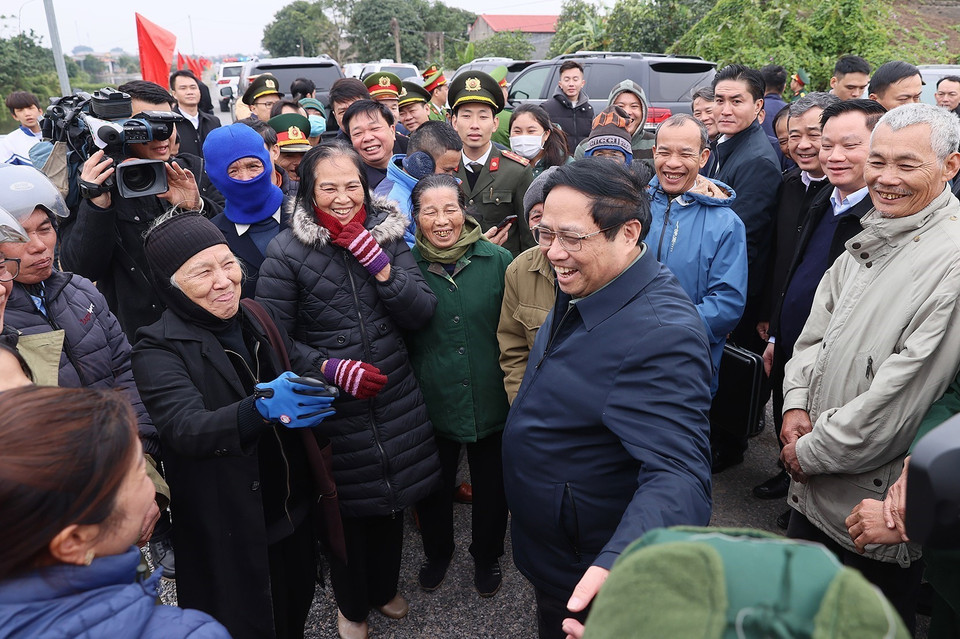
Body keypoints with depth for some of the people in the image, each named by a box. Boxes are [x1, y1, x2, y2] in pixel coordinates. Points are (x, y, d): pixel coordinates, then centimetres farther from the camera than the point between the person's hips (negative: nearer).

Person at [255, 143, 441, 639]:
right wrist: (332, 368, -21)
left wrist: (380, 265, -19)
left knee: (392, 500, 19)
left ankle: (384, 588, 48)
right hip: (333, 406, -3)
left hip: (395, 399, 4)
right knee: (346, 508, 13)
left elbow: (421, 314, -6)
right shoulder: (286, 251, -11)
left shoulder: (387, 235, 0)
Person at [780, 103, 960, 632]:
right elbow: (817, 329, 10)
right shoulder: (867, 242, 6)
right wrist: (796, 405, -5)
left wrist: (813, 452, -16)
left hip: (878, 505, -7)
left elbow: (907, 393, -25)